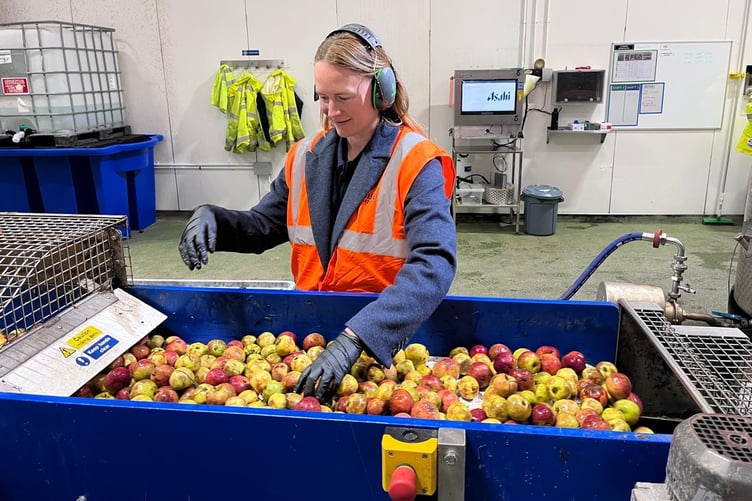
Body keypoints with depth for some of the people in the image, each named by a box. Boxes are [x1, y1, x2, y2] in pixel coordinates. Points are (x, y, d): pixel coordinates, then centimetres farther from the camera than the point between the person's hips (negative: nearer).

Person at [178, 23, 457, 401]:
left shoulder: (416, 163, -14)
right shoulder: (307, 156, 4)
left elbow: (434, 265, -27)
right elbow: (264, 226, 13)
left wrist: (353, 339, -37)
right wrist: (212, 218, -9)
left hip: (385, 339, -3)